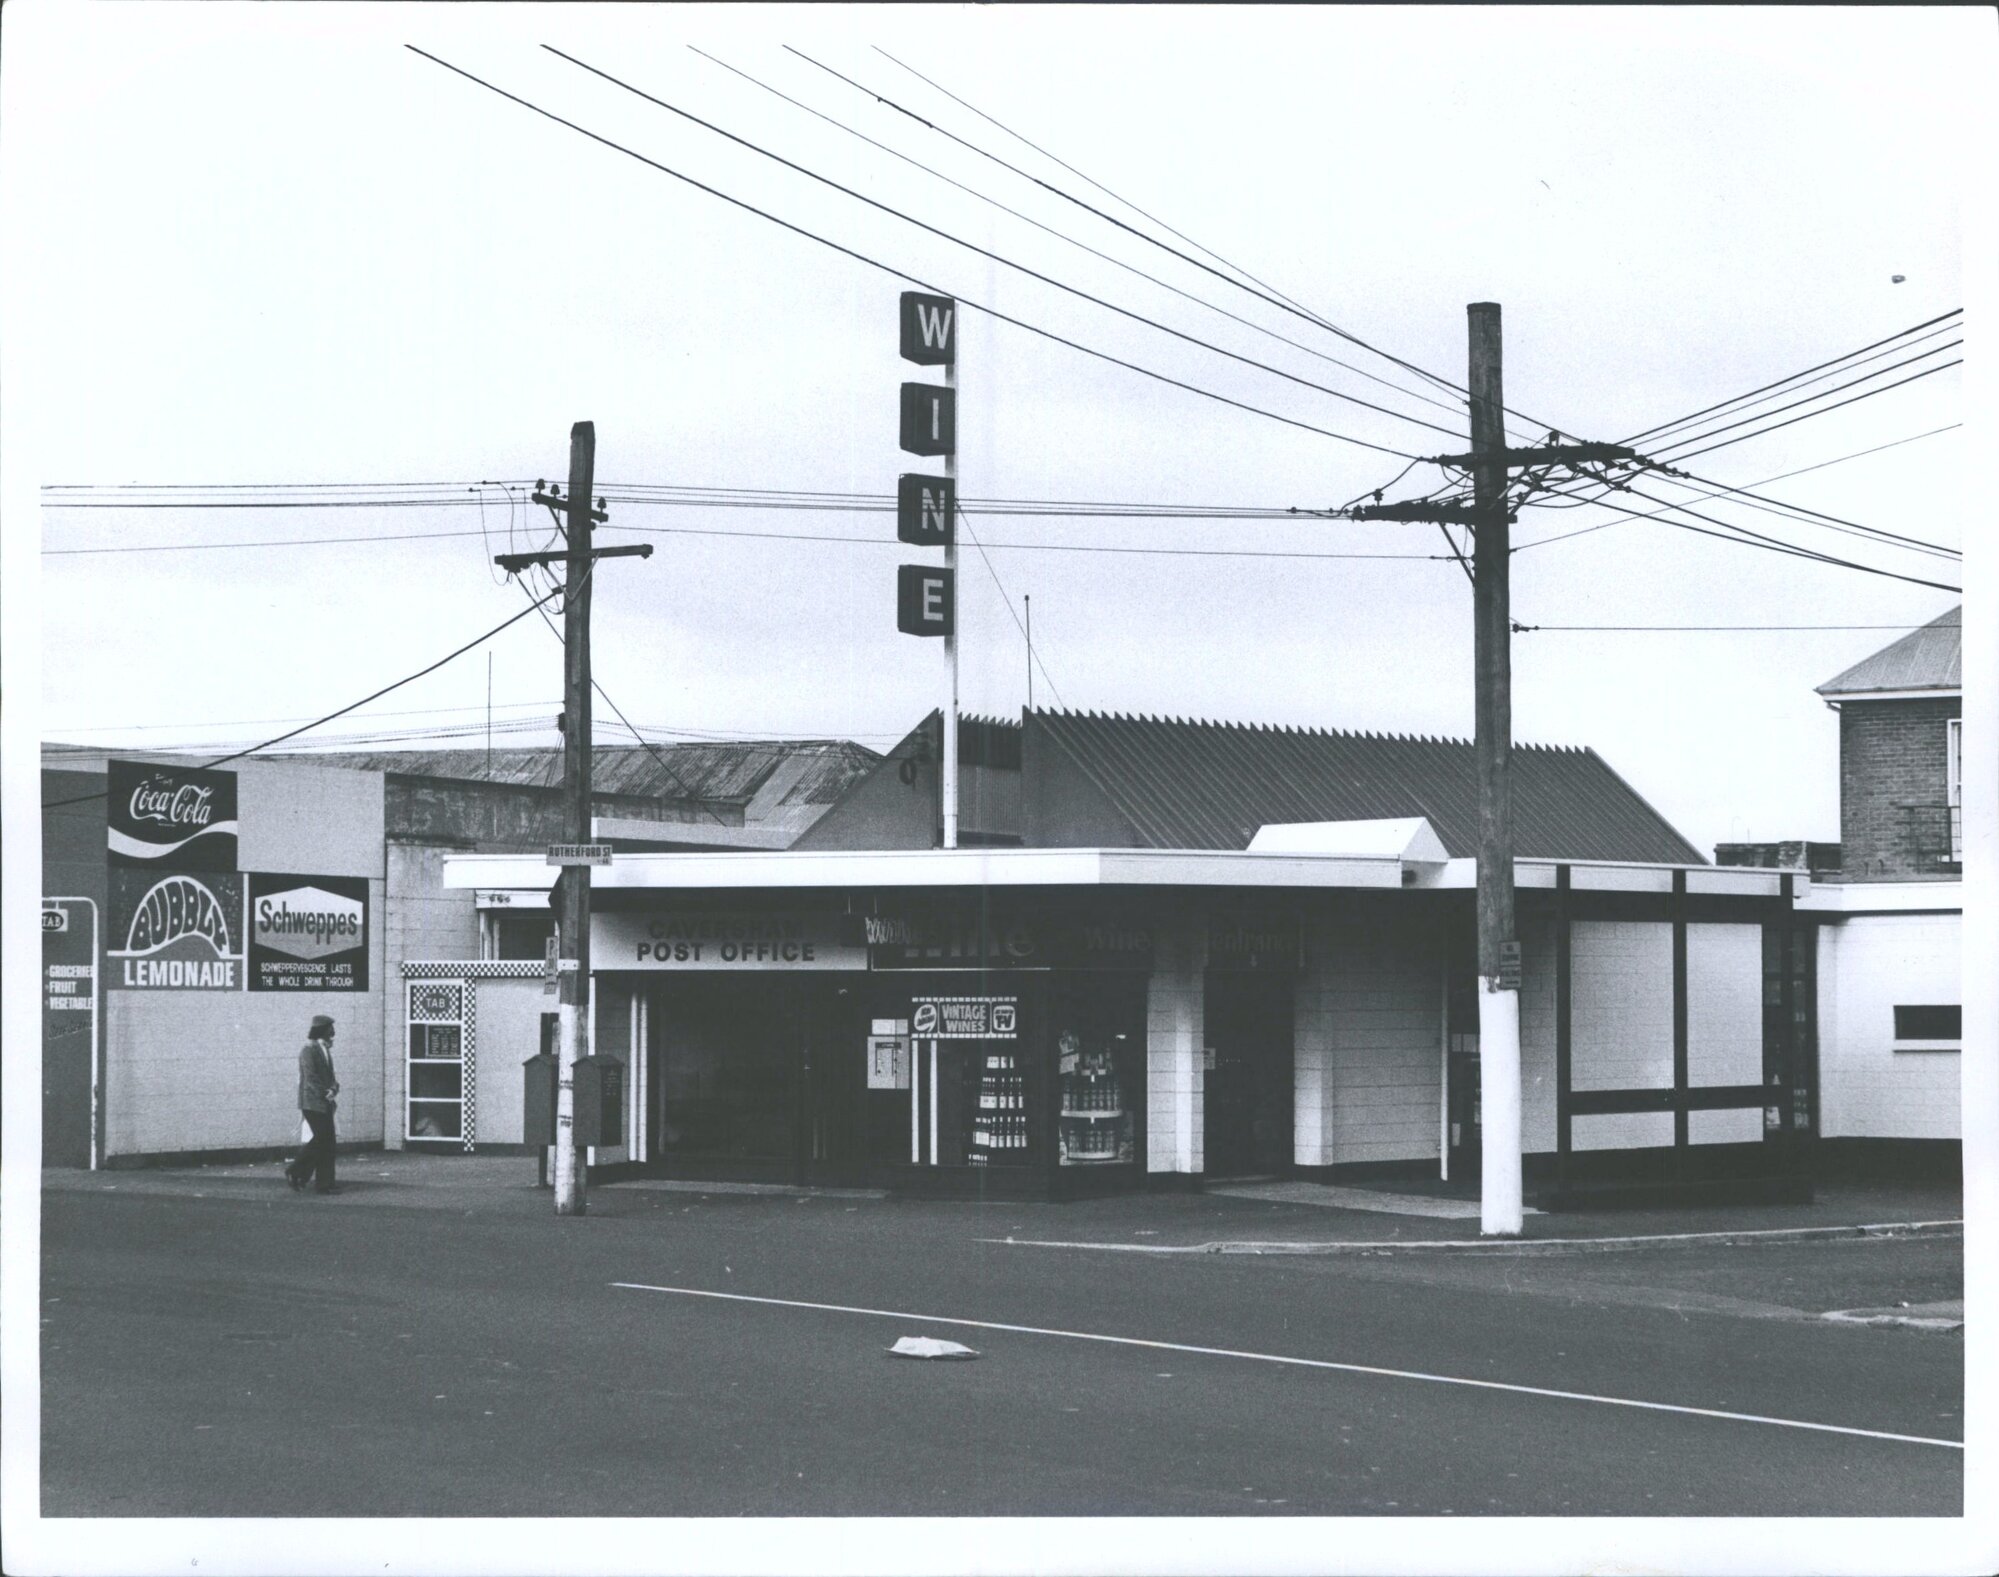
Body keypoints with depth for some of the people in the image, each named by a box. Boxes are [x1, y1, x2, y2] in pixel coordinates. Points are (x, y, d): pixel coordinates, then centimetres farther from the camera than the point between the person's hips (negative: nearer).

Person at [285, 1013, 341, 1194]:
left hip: (324, 1103, 9)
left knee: (327, 1142, 6)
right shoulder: (309, 1049, -12)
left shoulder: (325, 1049, 15)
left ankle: (324, 1184, 8)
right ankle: (295, 1172, 1)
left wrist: (333, 1088, -2)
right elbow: (311, 1078, -18)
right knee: (322, 1139, -11)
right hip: (313, 1102, -9)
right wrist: (325, 1094, -15)